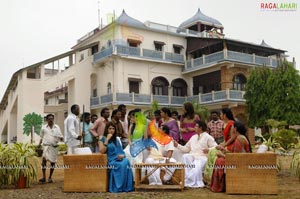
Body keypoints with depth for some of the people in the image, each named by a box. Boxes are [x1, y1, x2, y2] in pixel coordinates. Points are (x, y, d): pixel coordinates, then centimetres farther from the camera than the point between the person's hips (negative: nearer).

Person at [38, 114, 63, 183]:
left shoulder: (57, 127, 7)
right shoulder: (44, 128, 8)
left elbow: (61, 137, 6)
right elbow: (41, 137, 17)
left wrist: (61, 138, -16)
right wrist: (39, 143, 5)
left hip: (54, 147, 1)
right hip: (46, 146, -1)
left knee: (52, 162, 5)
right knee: (44, 159, -15)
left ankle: (50, 177, 16)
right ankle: (44, 177, -9)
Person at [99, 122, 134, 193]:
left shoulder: (117, 139, 20)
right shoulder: (102, 139, 6)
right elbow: (102, 151, -11)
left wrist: (122, 155, -5)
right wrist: (107, 139, -11)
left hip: (119, 159, 4)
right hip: (111, 160, -4)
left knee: (126, 162, -31)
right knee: (121, 165, -34)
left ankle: (126, 186, -28)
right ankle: (118, 187, -26)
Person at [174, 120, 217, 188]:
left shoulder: (207, 137, 8)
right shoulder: (193, 137, 27)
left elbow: (215, 147, -1)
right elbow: (186, 148, 25)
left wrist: (208, 150, -19)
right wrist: (177, 145, 15)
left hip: (202, 157, -5)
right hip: (192, 156, 5)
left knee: (197, 166, -37)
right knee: (185, 156, -30)